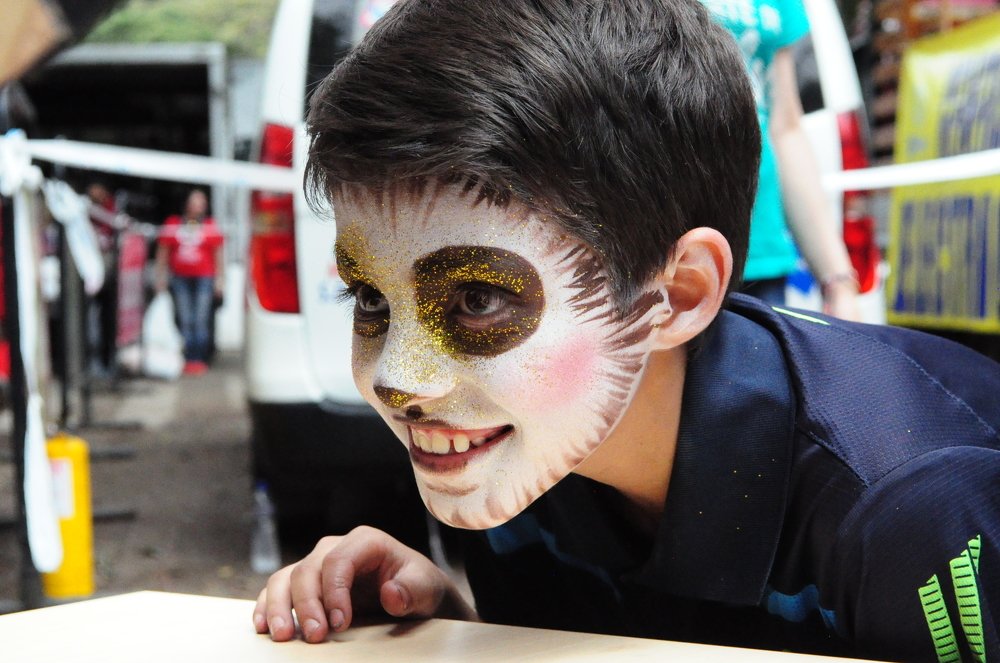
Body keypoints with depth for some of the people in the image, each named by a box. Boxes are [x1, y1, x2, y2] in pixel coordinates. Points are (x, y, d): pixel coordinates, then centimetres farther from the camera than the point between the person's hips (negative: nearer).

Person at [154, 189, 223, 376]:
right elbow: (163, 252, 15)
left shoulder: (210, 226, 6)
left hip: (203, 278, -2)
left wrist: (219, 279, 3)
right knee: (185, 321, 1)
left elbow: (218, 254, 8)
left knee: (201, 321, -6)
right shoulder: (172, 224, 10)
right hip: (180, 278, 2)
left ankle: (200, 359, -4)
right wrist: (160, 278, 10)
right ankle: (188, 360, 4)